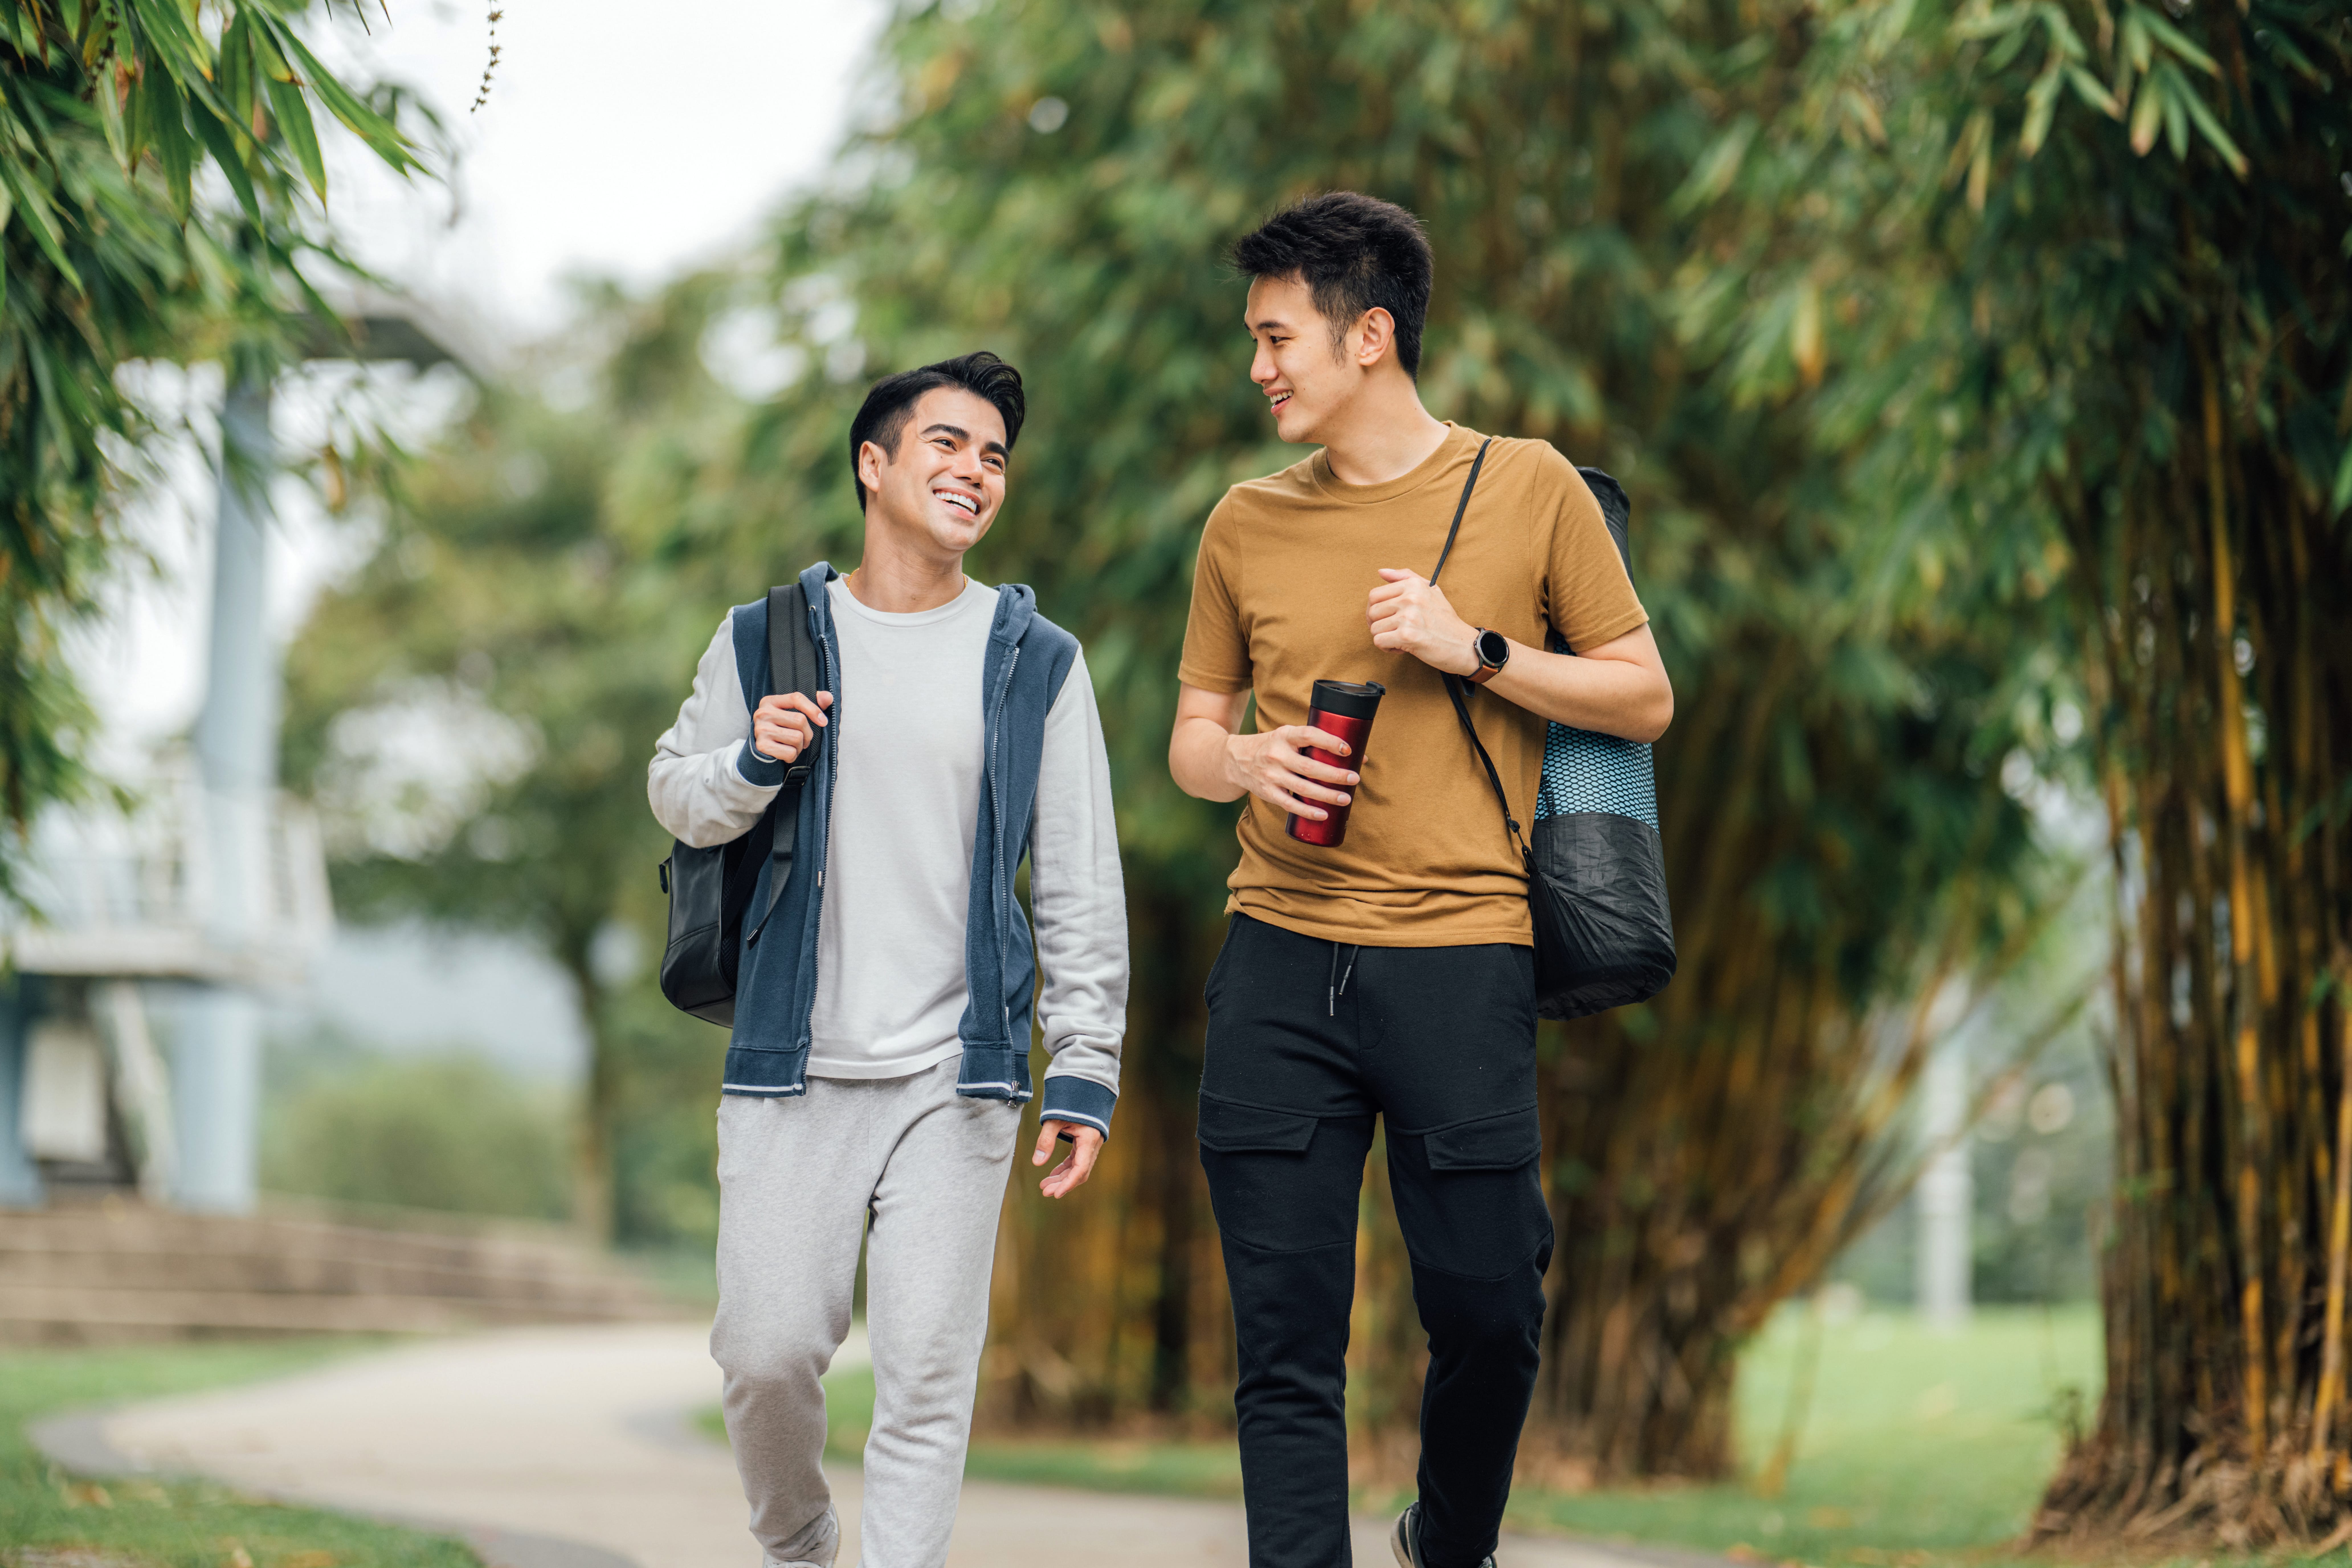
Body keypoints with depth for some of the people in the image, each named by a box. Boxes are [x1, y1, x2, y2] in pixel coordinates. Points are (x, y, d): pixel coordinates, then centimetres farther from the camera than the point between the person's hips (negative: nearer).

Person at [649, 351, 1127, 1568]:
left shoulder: (1036, 661, 6)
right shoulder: (767, 640, 7)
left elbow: (1080, 884, 6)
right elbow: (676, 797, 15)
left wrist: (1085, 1068, -1)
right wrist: (754, 762, -8)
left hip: (957, 1072, 0)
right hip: (791, 1063, 0)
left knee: (928, 1373, -3)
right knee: (766, 1352, 0)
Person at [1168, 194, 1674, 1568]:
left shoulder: (1529, 489, 4)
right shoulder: (1248, 525, 12)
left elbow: (1645, 698, 6)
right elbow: (1193, 736, 18)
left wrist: (1476, 650, -7)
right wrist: (1242, 760, -5)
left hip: (1464, 959, -2)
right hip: (1280, 966, 2)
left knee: (1489, 1311, 2)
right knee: (1286, 1335, -2)